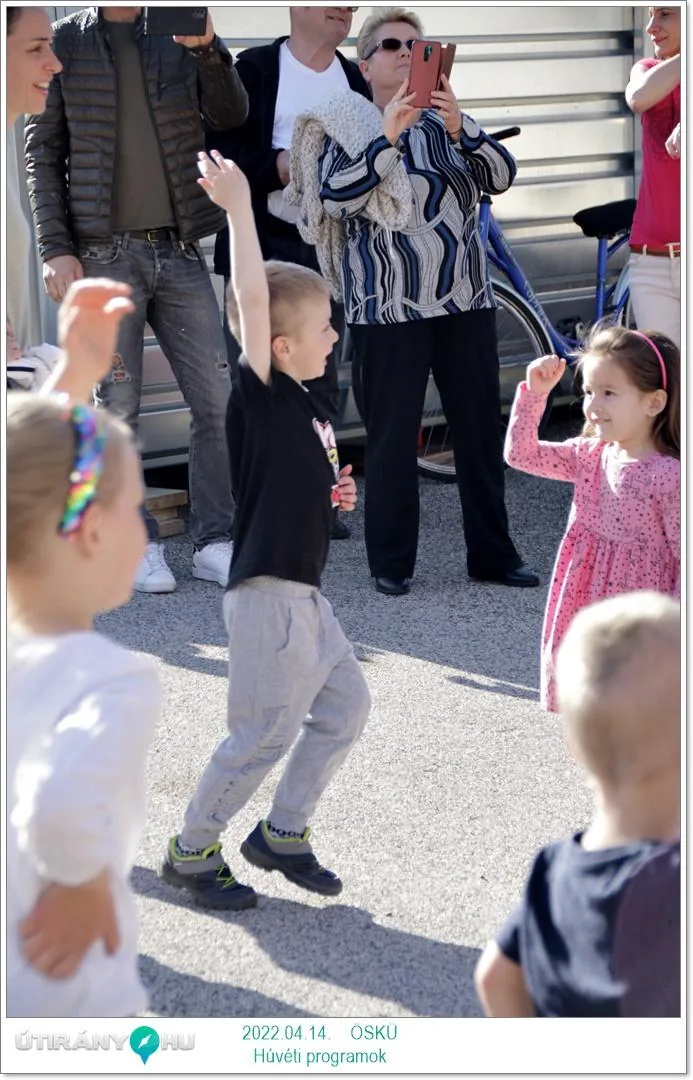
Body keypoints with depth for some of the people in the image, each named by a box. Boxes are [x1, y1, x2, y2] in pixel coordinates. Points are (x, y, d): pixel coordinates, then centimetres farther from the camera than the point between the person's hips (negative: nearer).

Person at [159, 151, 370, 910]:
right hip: (268, 594, -9)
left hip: (302, 592, 9)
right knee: (261, 735, 0)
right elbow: (252, 298, -29)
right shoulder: (259, 395, -16)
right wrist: (238, 208, -32)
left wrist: (329, 494, 7)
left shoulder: (298, 406, 10)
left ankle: (282, 833, 29)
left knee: (345, 706, 16)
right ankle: (191, 853, 16)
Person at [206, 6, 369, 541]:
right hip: (262, 251, -5)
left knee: (324, 384, 8)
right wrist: (280, 167, -20)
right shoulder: (256, 68, -1)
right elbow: (221, 150, -8)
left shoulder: (356, 80, 13)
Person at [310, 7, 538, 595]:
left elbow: (501, 176, -1)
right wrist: (390, 136, -21)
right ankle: (392, 562, 9)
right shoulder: (349, 125, 3)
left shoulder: (448, 120, 14)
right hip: (389, 306, -4)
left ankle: (492, 552, 17)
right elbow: (336, 198, -13)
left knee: (481, 426, 6)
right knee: (393, 435, -2)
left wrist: (458, 127, -17)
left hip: (466, 300, 4)